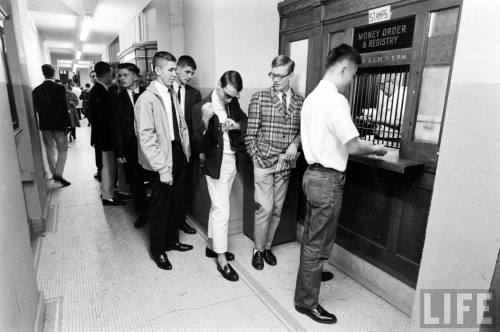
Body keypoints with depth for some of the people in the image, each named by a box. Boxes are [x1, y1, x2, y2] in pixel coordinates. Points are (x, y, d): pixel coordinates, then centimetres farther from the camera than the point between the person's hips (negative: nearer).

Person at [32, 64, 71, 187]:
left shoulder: (36, 90, 2)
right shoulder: (60, 88, -12)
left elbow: (36, 109, 5)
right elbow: (64, 107, -14)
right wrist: (67, 124, -8)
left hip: (44, 125, 4)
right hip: (59, 124, -4)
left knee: (50, 150, 15)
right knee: (62, 149, 4)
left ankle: (54, 173, 25)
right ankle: (58, 174, -7)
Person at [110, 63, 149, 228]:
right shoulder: (116, 99, 4)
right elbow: (116, 128, 1)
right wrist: (119, 152, -4)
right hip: (130, 149, 2)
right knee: (135, 182, 11)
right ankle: (142, 212, 29)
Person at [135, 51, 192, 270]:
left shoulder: (173, 94, 8)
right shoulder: (147, 99, -13)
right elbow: (146, 138, -17)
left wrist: (187, 151, 6)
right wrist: (162, 168, -19)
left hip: (179, 156, 7)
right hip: (163, 161, -7)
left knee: (177, 203, 18)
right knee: (160, 207, 8)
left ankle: (172, 240, 39)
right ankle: (158, 250, 28)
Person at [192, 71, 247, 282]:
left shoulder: (233, 103, 2)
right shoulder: (200, 108, -15)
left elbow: (245, 121, 18)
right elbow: (200, 145, -20)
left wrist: (237, 125, -5)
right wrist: (205, 120, -37)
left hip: (232, 161, 7)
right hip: (215, 164, -7)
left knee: (217, 207, 18)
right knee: (222, 210, -3)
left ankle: (212, 246, 35)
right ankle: (221, 260, 12)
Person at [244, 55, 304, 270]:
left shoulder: (300, 102, 6)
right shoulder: (259, 99, -2)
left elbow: (303, 130, 13)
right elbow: (250, 134, -3)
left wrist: (295, 143, -7)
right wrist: (257, 159, -8)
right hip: (263, 163, -3)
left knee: (277, 209, 11)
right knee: (264, 208, -3)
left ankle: (267, 246, 30)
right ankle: (258, 250, 18)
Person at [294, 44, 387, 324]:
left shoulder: (313, 96, 10)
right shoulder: (336, 99, -19)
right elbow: (352, 147, -21)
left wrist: (360, 143, 16)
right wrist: (377, 149, -3)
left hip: (313, 173, 9)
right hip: (328, 180, -9)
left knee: (311, 235, 26)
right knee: (318, 243, 4)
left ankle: (312, 271, 49)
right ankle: (306, 301, 20)